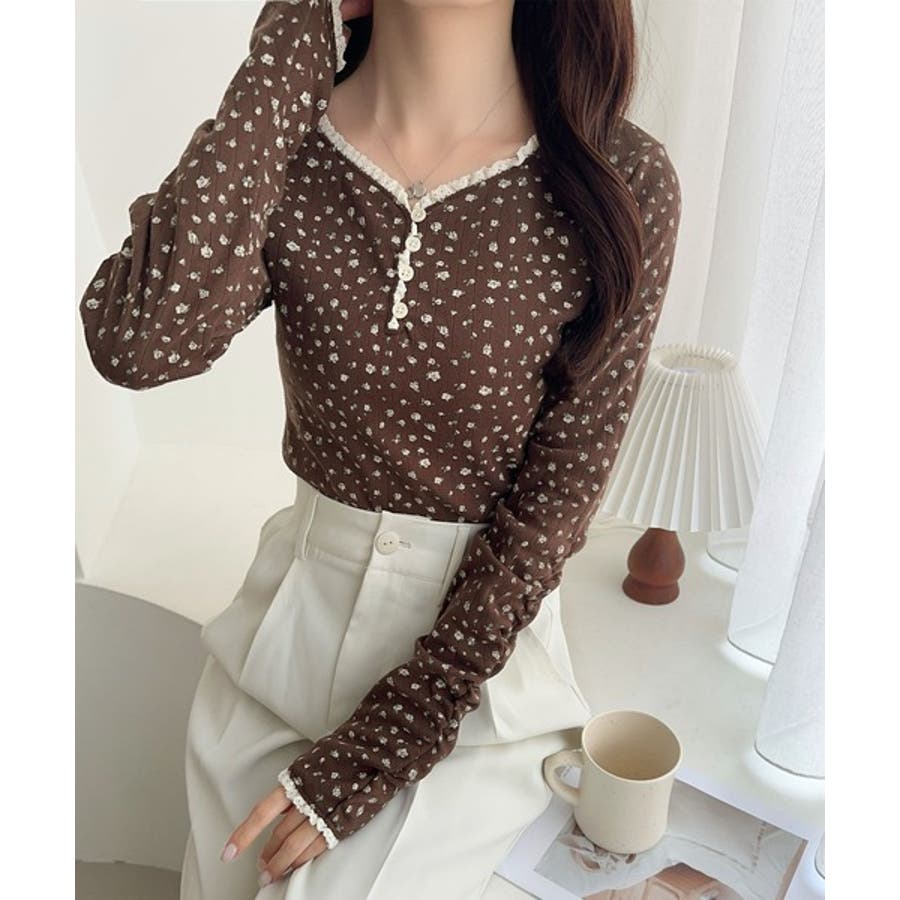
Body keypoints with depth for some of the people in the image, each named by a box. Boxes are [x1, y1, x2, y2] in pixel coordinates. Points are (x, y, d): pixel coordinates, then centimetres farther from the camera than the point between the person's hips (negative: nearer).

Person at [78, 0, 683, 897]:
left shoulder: (622, 184, -14)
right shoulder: (287, 139, -7)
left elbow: (555, 496, -12)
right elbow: (141, 342, -27)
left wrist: (385, 740, -12)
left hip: (477, 637, -2)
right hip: (292, 611, 3)